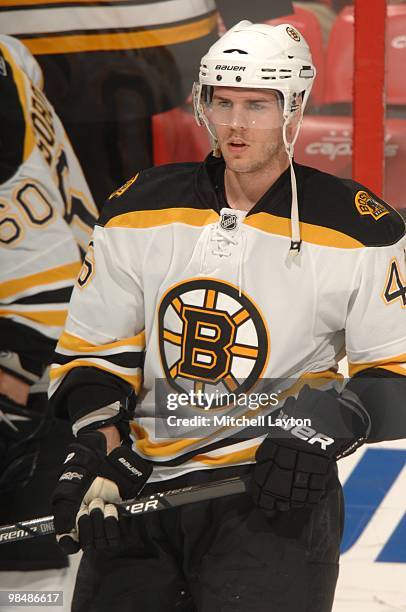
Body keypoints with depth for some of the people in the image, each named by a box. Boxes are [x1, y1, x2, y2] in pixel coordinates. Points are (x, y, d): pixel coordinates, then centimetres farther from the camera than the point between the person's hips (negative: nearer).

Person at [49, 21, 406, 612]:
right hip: (142, 490, 3)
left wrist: (329, 423, -19)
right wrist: (97, 449, -5)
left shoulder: (356, 230, -4)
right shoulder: (142, 210, 6)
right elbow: (93, 352, 10)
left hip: (276, 492, -3)